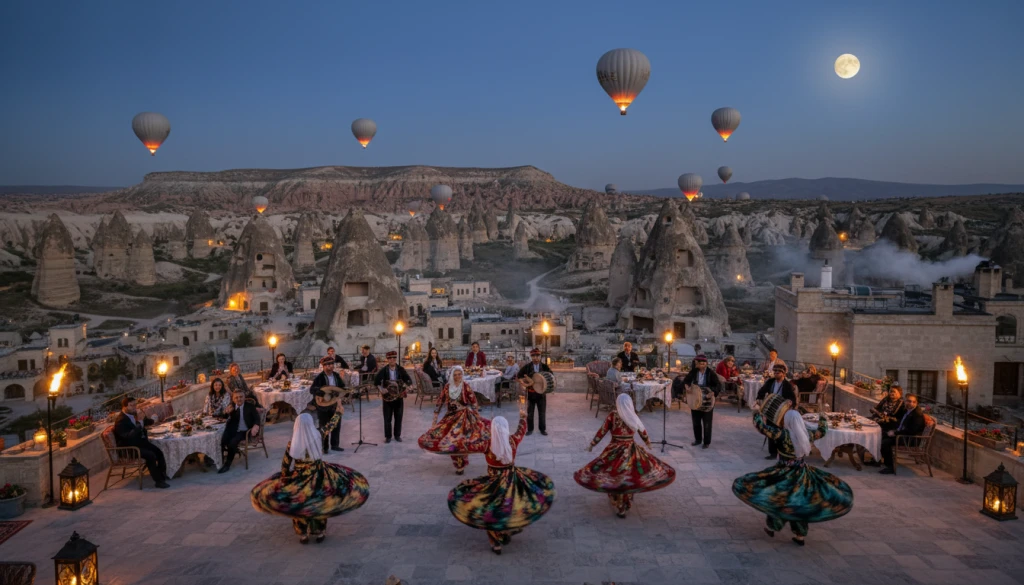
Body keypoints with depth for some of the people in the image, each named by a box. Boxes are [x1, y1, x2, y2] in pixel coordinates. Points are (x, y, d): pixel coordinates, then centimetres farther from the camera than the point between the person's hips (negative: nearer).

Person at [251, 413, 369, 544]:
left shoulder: (292, 444, -16)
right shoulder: (318, 435, -14)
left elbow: (285, 464, -7)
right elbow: (331, 424, 4)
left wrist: (283, 479, 9)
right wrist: (338, 413, 21)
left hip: (299, 480, -1)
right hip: (319, 477, 1)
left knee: (298, 507, 18)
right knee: (319, 505, 21)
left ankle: (303, 535, 24)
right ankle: (319, 533, 28)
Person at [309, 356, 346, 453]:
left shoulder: (336, 376, 3)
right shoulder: (319, 377, -16)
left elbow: (342, 388, 10)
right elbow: (312, 390, -28)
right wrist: (324, 394, -39)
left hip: (335, 404, 6)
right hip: (323, 405, -5)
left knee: (337, 425, 11)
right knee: (324, 427, 4)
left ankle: (335, 445, 25)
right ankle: (324, 448, 15)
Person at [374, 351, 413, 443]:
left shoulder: (401, 369, -3)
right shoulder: (383, 370, -5)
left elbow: (409, 380, -8)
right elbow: (376, 381, -7)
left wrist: (408, 385, -29)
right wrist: (381, 389, -22)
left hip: (399, 396, 1)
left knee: (398, 417, 8)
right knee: (387, 418, 3)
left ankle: (397, 435, 22)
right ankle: (388, 436, 15)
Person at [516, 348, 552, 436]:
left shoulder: (544, 367, -3)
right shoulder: (526, 367, -5)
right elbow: (518, 377, 1)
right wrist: (523, 382, -15)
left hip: (541, 392, 1)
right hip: (530, 393, -1)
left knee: (542, 412, 10)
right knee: (529, 413, 7)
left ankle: (542, 429, 24)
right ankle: (530, 429, 20)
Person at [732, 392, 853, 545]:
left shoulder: (783, 435, -20)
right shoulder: (807, 435, -4)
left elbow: (761, 426, -19)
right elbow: (822, 431, 17)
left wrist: (757, 414, 0)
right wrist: (822, 418, 36)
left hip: (785, 477, -6)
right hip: (802, 475, 6)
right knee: (800, 504, 19)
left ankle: (771, 527, 21)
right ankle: (800, 535, 24)